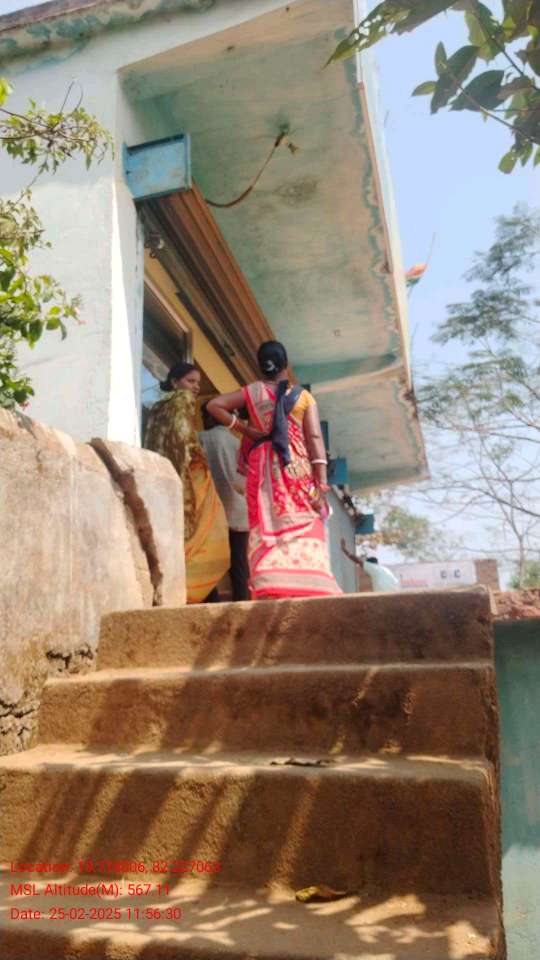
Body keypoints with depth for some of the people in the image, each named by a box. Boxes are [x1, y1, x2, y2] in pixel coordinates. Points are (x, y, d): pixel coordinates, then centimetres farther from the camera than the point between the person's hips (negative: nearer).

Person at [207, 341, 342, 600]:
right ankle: (309, 594, -12)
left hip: (263, 467, 1)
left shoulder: (252, 392, 9)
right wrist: (321, 481, -6)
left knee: (267, 528, -4)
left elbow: (214, 405, 2)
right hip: (299, 469, 0)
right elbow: (314, 438, -2)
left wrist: (243, 428, 4)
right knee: (304, 533, -3)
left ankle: (272, 592, -17)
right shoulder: (304, 396, 8)